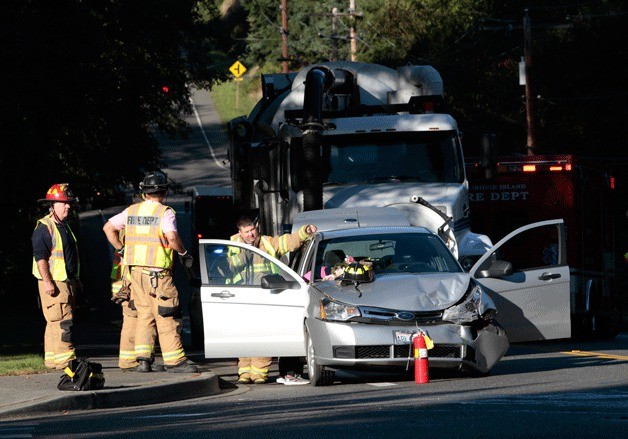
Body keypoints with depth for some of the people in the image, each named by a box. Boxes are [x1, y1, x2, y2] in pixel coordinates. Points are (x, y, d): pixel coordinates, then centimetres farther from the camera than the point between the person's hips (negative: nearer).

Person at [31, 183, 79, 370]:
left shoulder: (64, 226, 19)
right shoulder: (44, 227, -11)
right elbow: (40, 256, -17)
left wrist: (75, 279, 26)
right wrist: (47, 281, -23)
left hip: (67, 282, 9)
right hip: (53, 283, -9)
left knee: (55, 322, 12)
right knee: (62, 321, -15)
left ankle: (52, 359, 16)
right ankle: (65, 360, -18)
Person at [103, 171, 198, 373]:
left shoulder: (132, 211, 10)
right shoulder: (165, 212, -8)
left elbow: (108, 227, 14)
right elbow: (172, 237, -23)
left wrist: (121, 249, 20)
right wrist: (183, 254, -7)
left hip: (136, 270, 6)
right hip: (157, 272, -6)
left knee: (144, 314, 12)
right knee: (167, 316, -2)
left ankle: (143, 358, 5)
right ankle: (174, 360, -3)